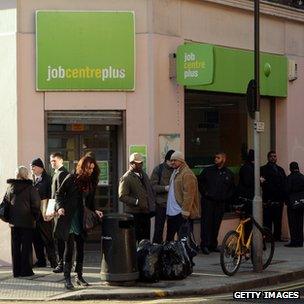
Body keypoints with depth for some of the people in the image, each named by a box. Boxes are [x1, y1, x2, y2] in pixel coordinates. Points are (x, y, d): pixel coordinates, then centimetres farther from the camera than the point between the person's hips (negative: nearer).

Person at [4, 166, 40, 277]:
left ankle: (16, 271, 11)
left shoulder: (10, 188, 5)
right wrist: (35, 216, 3)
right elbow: (36, 204, -10)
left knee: (15, 246, 9)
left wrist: (9, 218, 9)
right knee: (26, 246, 3)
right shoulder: (30, 188, -9)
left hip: (13, 222, 4)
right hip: (27, 221, -4)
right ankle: (26, 270, 4)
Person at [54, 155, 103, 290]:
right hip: (69, 217, -5)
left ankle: (79, 276, 17)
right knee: (69, 246, -8)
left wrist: (95, 210, 2)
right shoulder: (72, 178, -5)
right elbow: (59, 193, -1)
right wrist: (60, 207, -15)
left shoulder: (91, 182, 10)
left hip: (82, 218, 5)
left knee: (80, 247, 8)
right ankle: (67, 278, -5)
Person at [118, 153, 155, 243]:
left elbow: (150, 190, 24)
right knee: (134, 238, -4)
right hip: (134, 213, -7)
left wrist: (152, 205, 13)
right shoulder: (126, 178, -7)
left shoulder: (143, 174, 17)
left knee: (146, 239, 7)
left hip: (146, 212, 7)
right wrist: (136, 202, -23)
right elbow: (122, 196, -14)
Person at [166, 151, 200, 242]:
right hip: (171, 212, 10)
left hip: (180, 213, -10)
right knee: (169, 238, 14)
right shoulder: (175, 172, 16)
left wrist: (185, 211, -23)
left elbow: (188, 194, -20)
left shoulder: (187, 174, -14)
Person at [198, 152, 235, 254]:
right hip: (208, 201, -2)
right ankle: (205, 245, -7)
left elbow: (232, 189, 18)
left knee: (216, 224, 5)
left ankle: (213, 245, 13)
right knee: (206, 222, -8)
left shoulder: (229, 174, 9)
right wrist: (204, 192, 1)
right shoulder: (208, 170, 4)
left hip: (220, 203, 2)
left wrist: (226, 197, 5)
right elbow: (200, 181, 11)